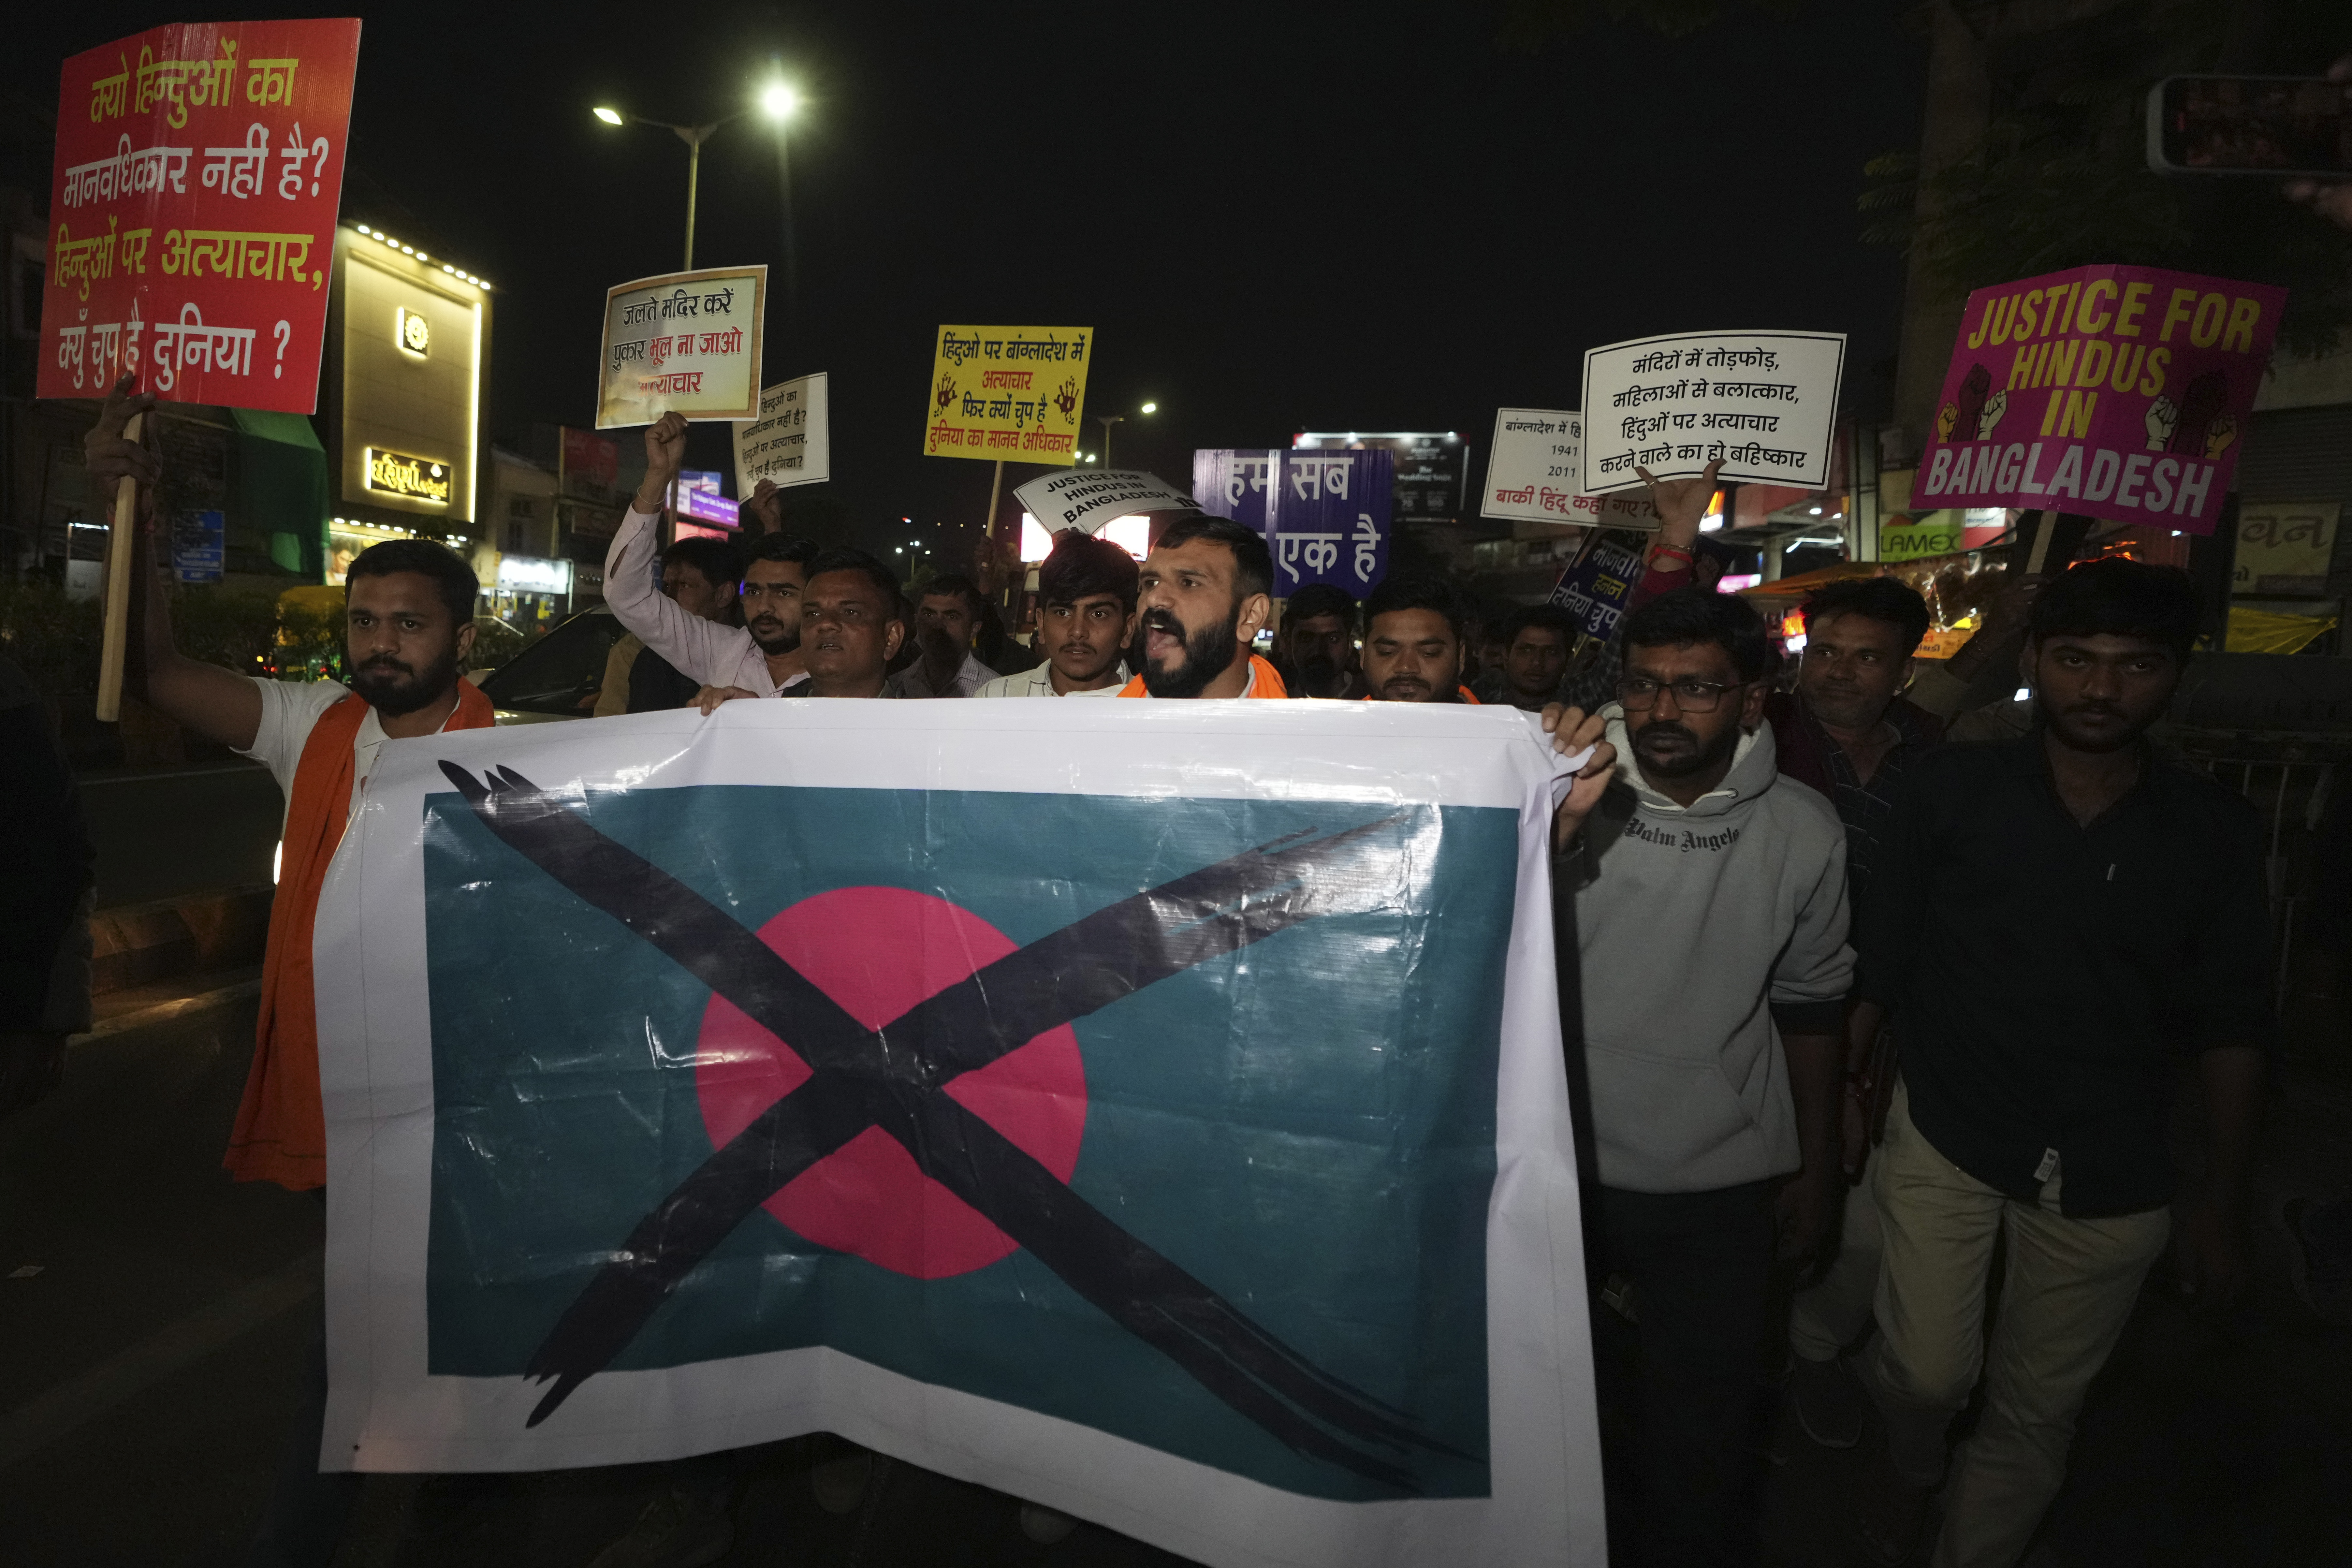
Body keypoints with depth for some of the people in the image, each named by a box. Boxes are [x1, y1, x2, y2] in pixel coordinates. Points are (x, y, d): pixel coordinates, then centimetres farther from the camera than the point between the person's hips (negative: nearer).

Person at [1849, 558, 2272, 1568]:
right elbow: (1874, 966, -4)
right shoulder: (1953, 790, -7)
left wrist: (2223, 1209, 4)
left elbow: (2229, 1033, 3)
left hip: (2111, 1178, 2)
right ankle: (1908, 1471, 33)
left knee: (2037, 1409, 13)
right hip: (1944, 1140, -1)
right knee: (1927, 1372, -2)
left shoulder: (2214, 834, -3)